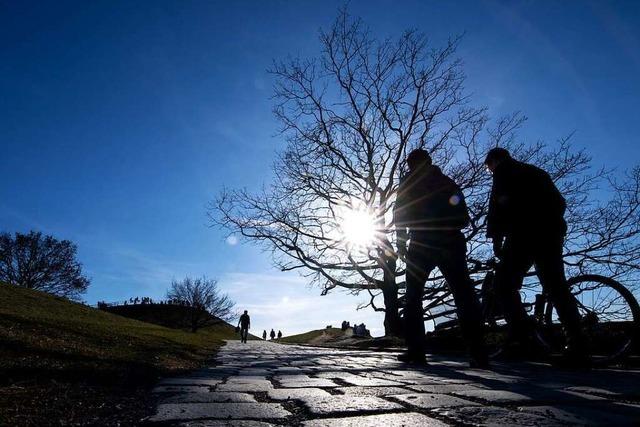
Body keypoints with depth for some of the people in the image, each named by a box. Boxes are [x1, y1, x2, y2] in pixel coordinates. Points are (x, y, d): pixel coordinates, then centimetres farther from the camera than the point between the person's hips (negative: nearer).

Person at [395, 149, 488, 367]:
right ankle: (478, 353, -6)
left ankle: (416, 350, -2)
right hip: (452, 245, 3)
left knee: (413, 297, 5)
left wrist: (401, 243, 7)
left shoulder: (409, 183, 8)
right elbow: (463, 218, 18)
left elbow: (400, 215, 1)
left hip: (421, 246, -3)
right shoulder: (448, 181, 20)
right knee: (464, 295, 3)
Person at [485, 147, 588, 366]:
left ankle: (522, 335, -19)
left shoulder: (504, 170, 9)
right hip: (552, 231, 7)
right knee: (557, 287, 7)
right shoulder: (536, 171, 31)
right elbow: (560, 202, 27)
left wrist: (496, 239, -4)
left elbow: (496, 205, -4)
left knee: (504, 284, -4)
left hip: (524, 232, -7)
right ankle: (577, 348, 2)